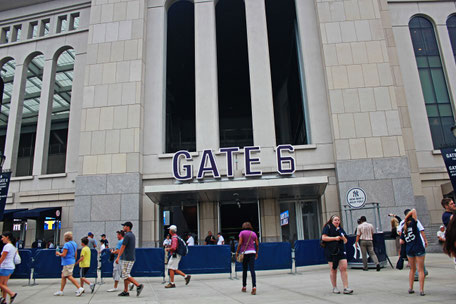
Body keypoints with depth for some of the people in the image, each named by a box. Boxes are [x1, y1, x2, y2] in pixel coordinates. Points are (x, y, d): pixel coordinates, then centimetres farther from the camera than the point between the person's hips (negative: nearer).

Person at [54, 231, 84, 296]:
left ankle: (80, 288, -12)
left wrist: (58, 253, -1)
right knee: (63, 276, 16)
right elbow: (75, 255, 15)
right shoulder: (74, 244, 11)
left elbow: (63, 255, -19)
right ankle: (61, 291, 22)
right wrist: (74, 260, 26)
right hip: (72, 262, 9)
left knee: (69, 277, -7)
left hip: (67, 263, -9)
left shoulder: (67, 244, -16)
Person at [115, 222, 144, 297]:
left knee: (125, 275, -7)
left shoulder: (127, 235, -15)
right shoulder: (133, 235, 15)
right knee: (125, 275, 13)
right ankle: (125, 291, 15)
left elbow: (123, 247, -16)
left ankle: (138, 285, -13)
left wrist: (118, 257, -14)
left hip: (126, 259, -10)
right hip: (132, 258, 10)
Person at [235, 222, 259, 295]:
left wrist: (237, 252, -1)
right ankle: (254, 287, -19)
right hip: (252, 252, 2)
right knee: (252, 270, -5)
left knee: (244, 270, 12)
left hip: (245, 252, -2)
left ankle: (244, 287, 21)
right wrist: (257, 253, 20)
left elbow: (240, 244, -7)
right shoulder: (253, 233, 11)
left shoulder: (242, 232, 2)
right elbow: (257, 244, 8)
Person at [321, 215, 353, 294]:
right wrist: (335, 238, -14)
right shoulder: (328, 227, 0)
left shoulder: (340, 229, 16)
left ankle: (346, 288, -1)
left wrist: (343, 238, -4)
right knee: (333, 269, 2)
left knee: (344, 268, -5)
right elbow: (323, 237, -11)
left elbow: (345, 241, 18)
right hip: (331, 252, -5)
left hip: (341, 251, 5)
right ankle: (334, 288, 14)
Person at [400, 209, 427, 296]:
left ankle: (410, 288, 17)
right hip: (418, 248, -5)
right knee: (420, 270, 0)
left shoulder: (404, 230, 8)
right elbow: (413, 211, -10)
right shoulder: (413, 224, -6)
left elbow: (401, 242, 6)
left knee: (412, 269, 17)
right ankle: (421, 290, -2)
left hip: (409, 249, 5)